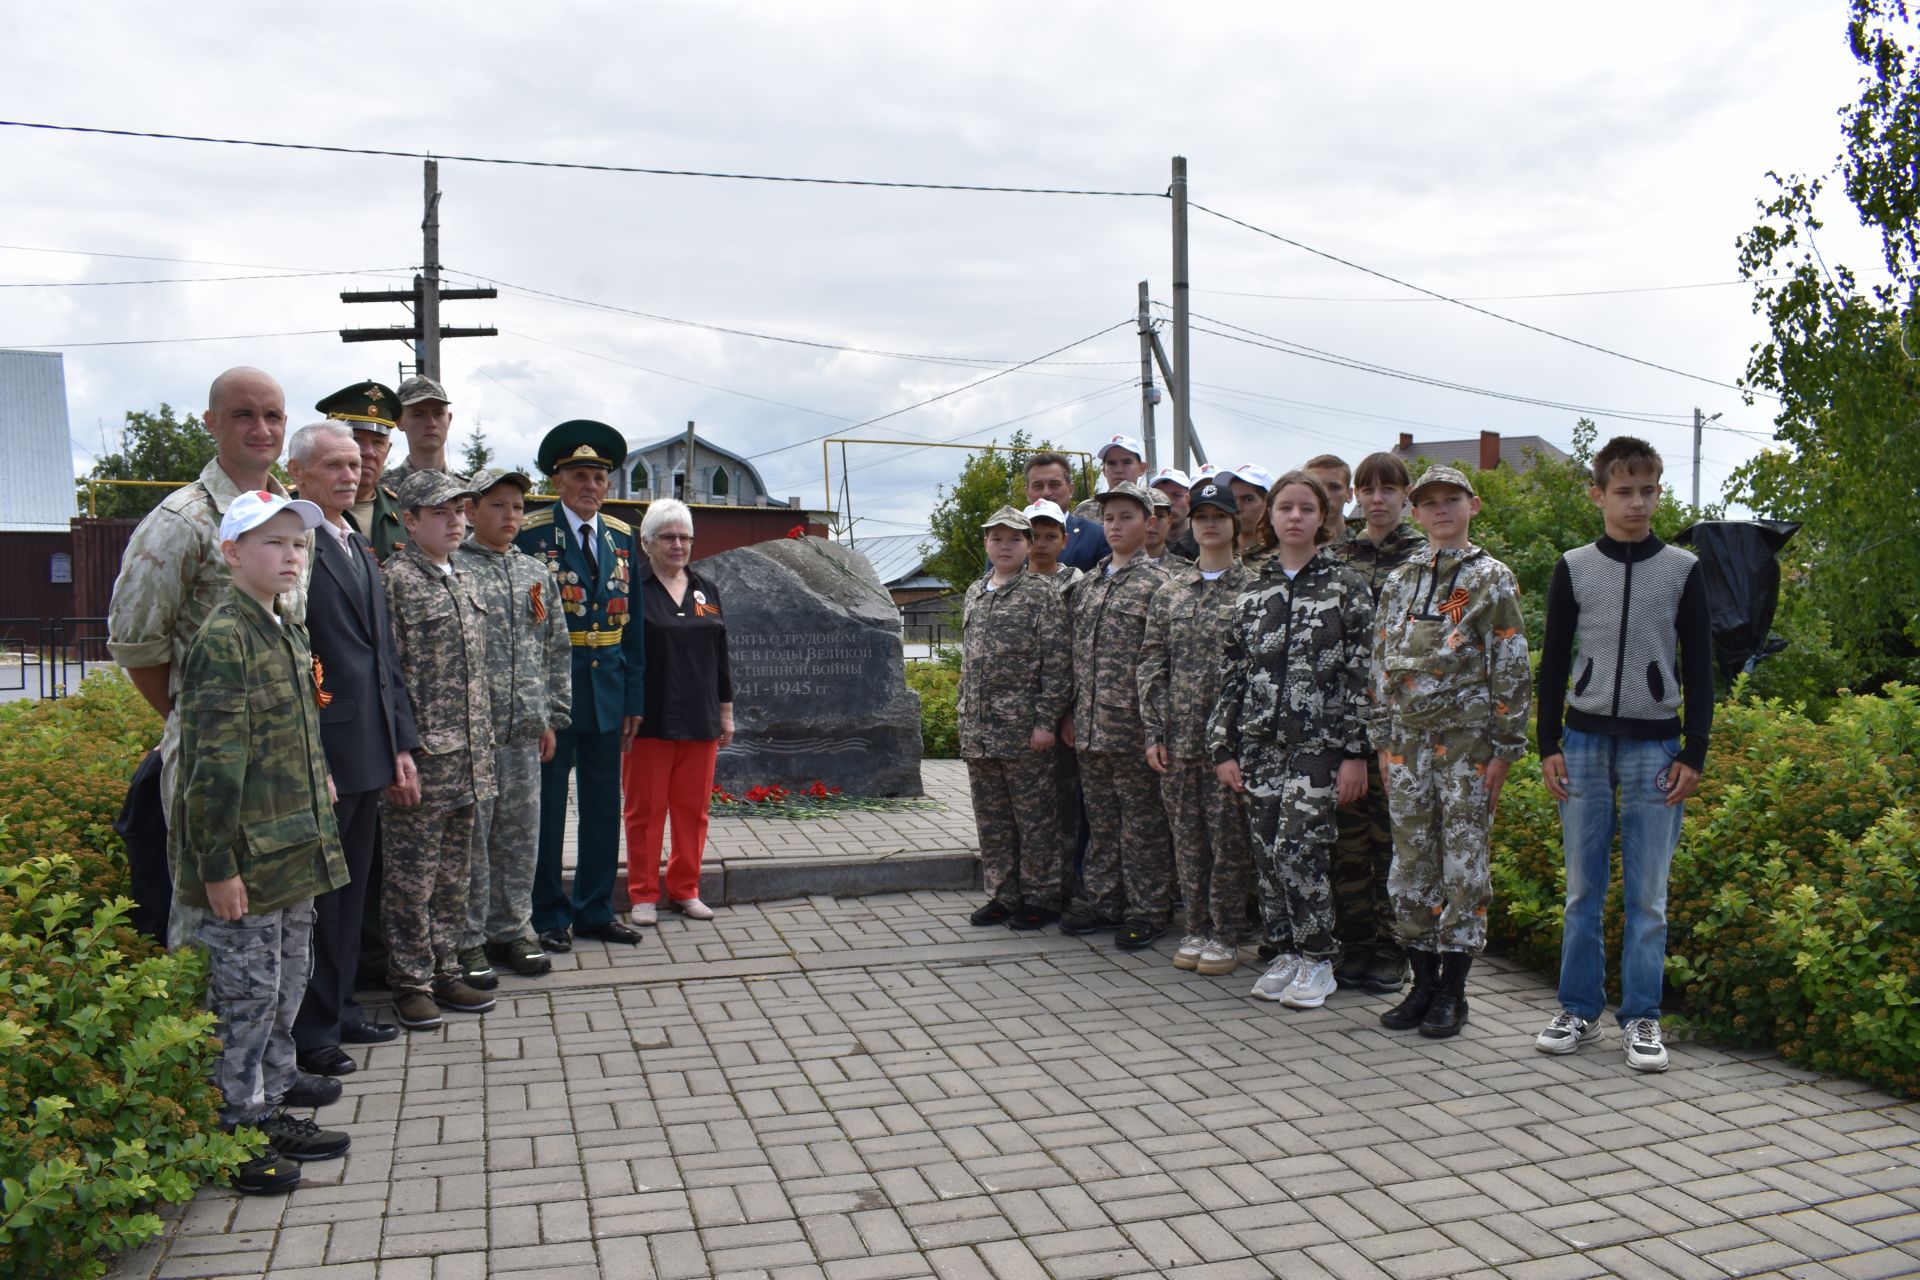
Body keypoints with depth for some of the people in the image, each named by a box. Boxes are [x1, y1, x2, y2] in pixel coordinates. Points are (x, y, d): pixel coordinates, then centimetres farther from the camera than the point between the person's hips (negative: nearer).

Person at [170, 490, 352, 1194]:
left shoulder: (289, 633, 12)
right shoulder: (223, 640, -16)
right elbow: (213, 764, -19)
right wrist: (217, 866, -20)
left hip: (293, 855, 9)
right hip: (245, 861, -9)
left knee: (286, 988, 17)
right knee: (245, 997, 1)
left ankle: (269, 1112, 30)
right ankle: (233, 1136, 15)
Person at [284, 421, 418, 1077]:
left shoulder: (360, 549, 17)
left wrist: (401, 744, 13)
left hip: (368, 753, 9)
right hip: (320, 754, -9)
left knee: (350, 892, 17)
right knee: (316, 896, 2)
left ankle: (340, 1011, 30)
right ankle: (310, 1034, 15)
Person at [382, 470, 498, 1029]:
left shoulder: (460, 579, 15)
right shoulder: (394, 578, -10)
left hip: (468, 757, 8)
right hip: (421, 757, -8)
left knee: (453, 873, 14)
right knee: (412, 875, 2)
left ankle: (444, 971, 24)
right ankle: (411, 980, 14)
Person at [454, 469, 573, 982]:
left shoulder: (538, 574, 13)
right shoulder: (450, 568, -4)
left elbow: (558, 650, 16)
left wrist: (552, 717, 11)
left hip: (525, 730, 5)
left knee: (520, 834, 11)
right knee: (470, 837, 1)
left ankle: (511, 929, 24)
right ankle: (467, 941, 12)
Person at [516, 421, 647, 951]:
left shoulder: (622, 537, 9)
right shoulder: (531, 533, -6)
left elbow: (632, 623, 10)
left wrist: (634, 698, 6)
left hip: (608, 687, 5)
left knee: (604, 804, 12)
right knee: (547, 803, 5)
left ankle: (595, 909, 25)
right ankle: (550, 915, 17)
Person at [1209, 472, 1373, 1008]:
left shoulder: (1345, 586, -1)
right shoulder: (1253, 589, 10)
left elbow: (1361, 675, -4)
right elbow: (1233, 672, 11)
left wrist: (1356, 752, -9)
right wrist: (1224, 746, 6)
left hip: (1318, 742, -4)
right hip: (1260, 743, 4)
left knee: (1297, 850, -10)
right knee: (1268, 854, 6)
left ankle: (1318, 962, 7)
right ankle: (1285, 953, 20)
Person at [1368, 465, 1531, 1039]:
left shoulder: (1492, 579, -1)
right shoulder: (1399, 582, 12)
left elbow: (1511, 670, -5)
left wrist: (1504, 749, -9)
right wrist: (1382, 742, 9)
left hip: (1467, 740, -4)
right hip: (1408, 741, 5)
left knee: (1464, 864, 0)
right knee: (1411, 863, 7)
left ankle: (1453, 991, 10)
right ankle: (1423, 983, 19)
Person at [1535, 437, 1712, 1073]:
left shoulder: (1682, 569, 3)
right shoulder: (1573, 568, 4)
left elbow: (1699, 668, 5)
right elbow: (1554, 662, 7)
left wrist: (1694, 754, -1)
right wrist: (1548, 746, 1)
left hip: (1655, 747, -1)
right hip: (1586, 743, 1)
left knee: (1648, 892, 2)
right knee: (1583, 888, 6)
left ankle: (1642, 1018, 13)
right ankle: (1580, 1009, 16)